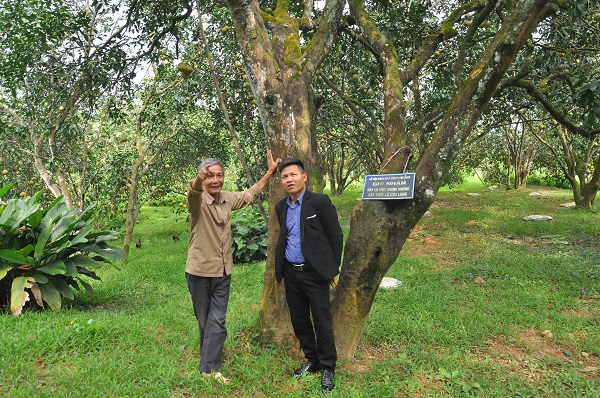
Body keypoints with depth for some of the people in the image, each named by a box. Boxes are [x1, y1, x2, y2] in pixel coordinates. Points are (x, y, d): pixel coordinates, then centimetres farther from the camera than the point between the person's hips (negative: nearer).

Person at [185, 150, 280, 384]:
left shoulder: (228, 199, 1)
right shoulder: (198, 200, -16)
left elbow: (250, 195, 19)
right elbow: (193, 192, -41)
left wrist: (270, 172, 19)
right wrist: (198, 179, -65)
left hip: (223, 272, 4)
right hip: (200, 272, -4)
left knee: (217, 321, 2)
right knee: (205, 321, 14)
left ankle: (209, 368, 11)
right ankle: (209, 362, 34)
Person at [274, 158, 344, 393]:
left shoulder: (320, 202, -10)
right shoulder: (281, 207, 7)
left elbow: (335, 235, -6)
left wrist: (333, 269, -5)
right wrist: (281, 265, 15)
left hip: (314, 272, -5)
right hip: (290, 273, 6)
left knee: (322, 321, 3)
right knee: (299, 320, 14)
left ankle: (328, 367, 19)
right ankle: (311, 360, 33)